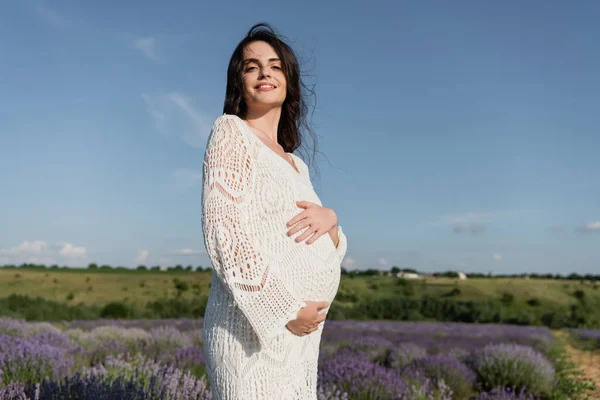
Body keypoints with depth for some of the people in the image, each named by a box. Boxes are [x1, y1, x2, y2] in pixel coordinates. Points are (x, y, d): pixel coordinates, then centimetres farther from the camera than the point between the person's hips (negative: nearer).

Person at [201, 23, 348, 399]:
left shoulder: (296, 164, 19)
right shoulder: (231, 132, -1)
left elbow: (328, 251, 20)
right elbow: (222, 230, -13)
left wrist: (330, 219, -3)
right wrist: (285, 308, -17)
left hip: (300, 332, 7)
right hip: (254, 325, -7)